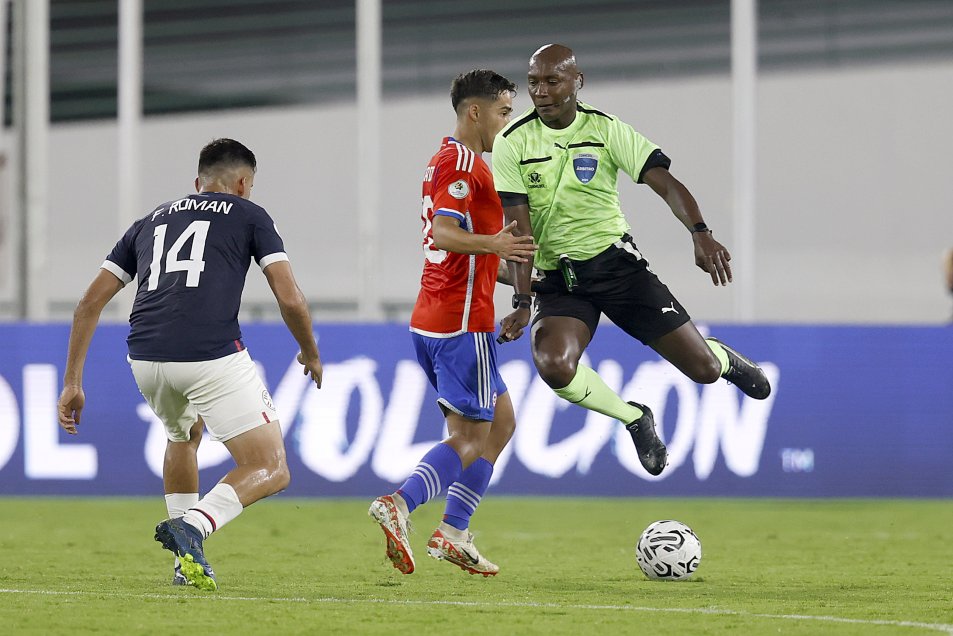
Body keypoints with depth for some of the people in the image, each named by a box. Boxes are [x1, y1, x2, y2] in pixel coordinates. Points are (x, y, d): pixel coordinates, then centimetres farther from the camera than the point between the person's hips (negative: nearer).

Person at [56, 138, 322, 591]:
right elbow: (290, 299, 4)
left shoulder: (150, 222, 26)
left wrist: (72, 382, 24)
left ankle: (187, 560, 31)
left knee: (183, 435, 36)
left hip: (145, 359, 5)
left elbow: (90, 303, 21)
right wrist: (311, 354, 23)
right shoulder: (248, 216, 15)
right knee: (271, 472, 4)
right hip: (212, 357, -5)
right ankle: (193, 526, -22)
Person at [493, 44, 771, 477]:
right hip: (555, 278, 0)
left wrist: (700, 233, -32)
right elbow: (517, 228, -10)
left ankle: (724, 360, 37)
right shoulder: (512, 143, -6)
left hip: (614, 260, 0)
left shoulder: (606, 130, -5)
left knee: (703, 369, -5)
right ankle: (634, 418, 0)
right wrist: (522, 302, -21)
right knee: (553, 364, -30)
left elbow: (664, 182, -13)